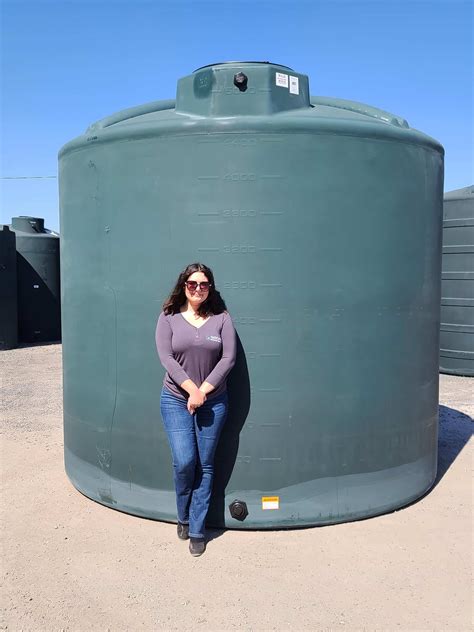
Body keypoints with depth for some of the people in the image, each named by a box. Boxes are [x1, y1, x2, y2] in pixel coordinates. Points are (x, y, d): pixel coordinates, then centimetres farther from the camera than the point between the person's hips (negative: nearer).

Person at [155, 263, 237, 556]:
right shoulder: (169, 317, 1)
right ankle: (184, 517, 21)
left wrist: (203, 391, -12)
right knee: (184, 461, -7)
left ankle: (197, 529, 19)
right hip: (176, 399, 0)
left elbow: (228, 358, -5)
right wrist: (191, 389, -15)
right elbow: (166, 357, -7)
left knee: (205, 465, 5)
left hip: (214, 400, 1)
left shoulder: (221, 317, 1)